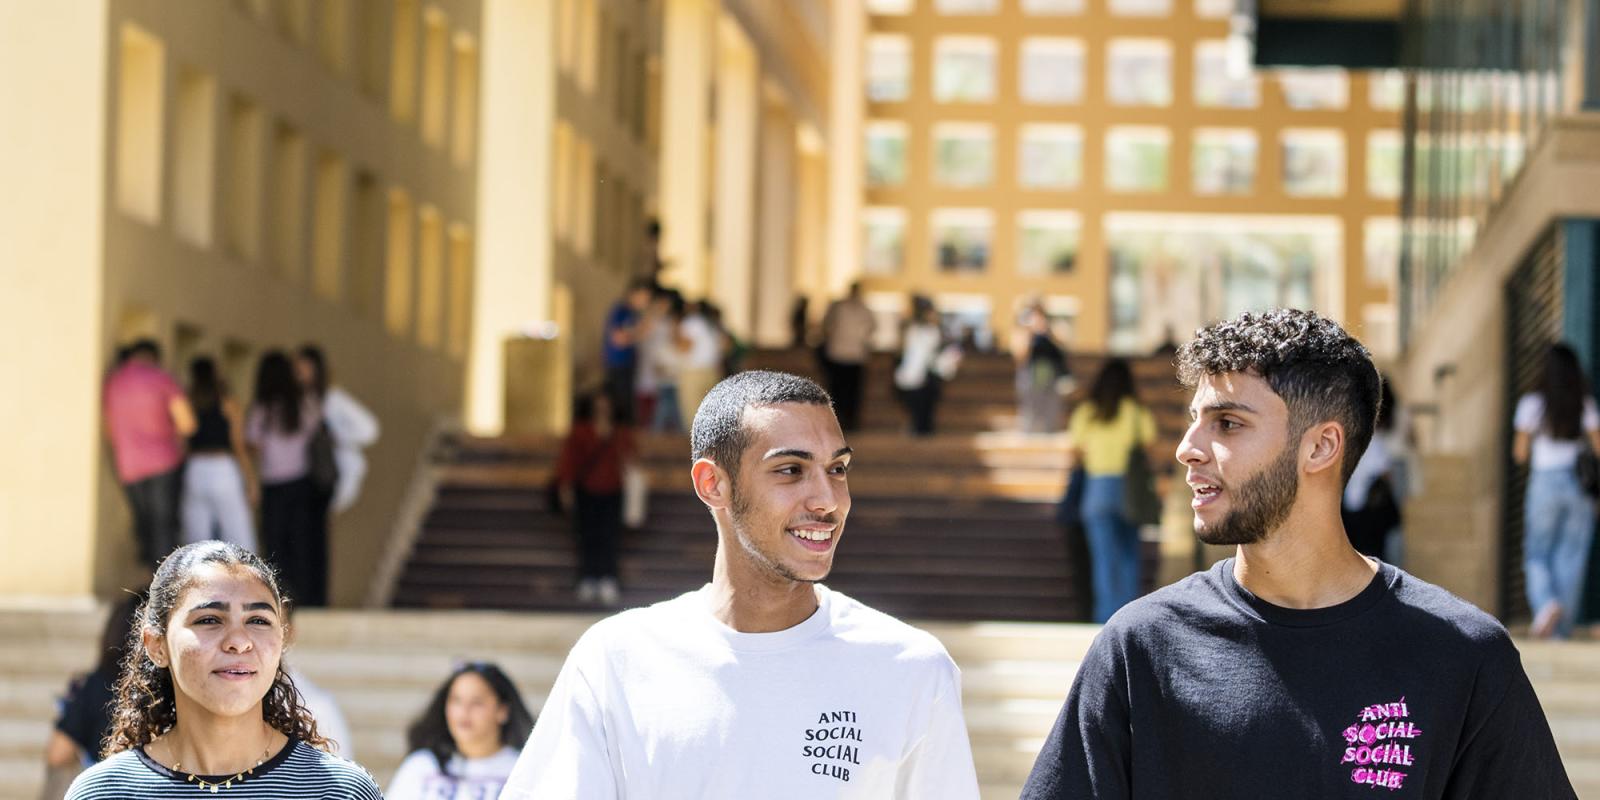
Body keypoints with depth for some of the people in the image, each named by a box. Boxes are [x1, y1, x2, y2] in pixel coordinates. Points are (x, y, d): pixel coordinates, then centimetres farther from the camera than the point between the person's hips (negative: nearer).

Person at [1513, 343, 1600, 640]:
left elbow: (1520, 454, -1)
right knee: (1570, 557, 8)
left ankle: (1546, 603, -19)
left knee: (1536, 556, 9)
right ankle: (1563, 627, 7)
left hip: (1544, 484, -2)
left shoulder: (1532, 404, -5)